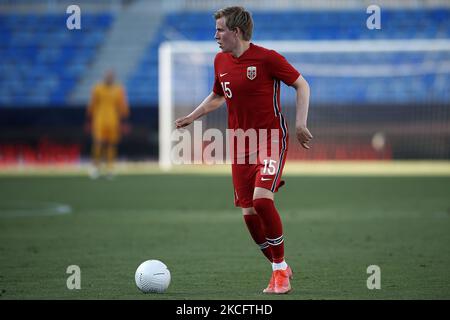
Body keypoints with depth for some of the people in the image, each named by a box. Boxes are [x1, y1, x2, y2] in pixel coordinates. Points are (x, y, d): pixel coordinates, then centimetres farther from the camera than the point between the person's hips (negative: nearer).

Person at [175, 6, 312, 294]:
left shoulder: (266, 57, -11)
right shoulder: (221, 61, 8)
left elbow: (302, 84, -3)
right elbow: (217, 96, 26)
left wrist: (301, 123, -12)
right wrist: (192, 117, 15)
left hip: (272, 139, -6)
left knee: (262, 199, -23)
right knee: (249, 212, 0)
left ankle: (280, 270, -7)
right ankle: (280, 268, 19)